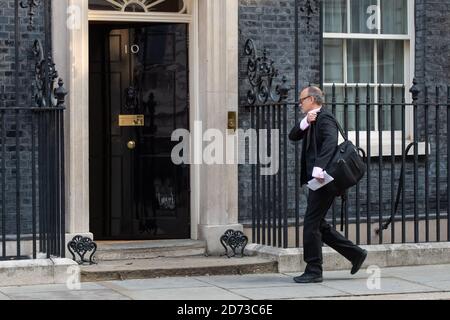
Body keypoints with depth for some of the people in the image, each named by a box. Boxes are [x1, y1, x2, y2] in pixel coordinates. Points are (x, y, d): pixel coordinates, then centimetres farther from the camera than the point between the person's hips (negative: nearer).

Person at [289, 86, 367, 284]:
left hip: (323, 179, -10)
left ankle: (313, 271, 0)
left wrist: (319, 168, -39)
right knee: (317, 224, 13)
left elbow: (330, 141, -29)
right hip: (317, 180, 10)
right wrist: (305, 122, -7)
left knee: (311, 224, -7)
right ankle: (356, 254, 19)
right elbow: (293, 136, 11)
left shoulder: (324, 118, -11)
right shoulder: (313, 120, 20)